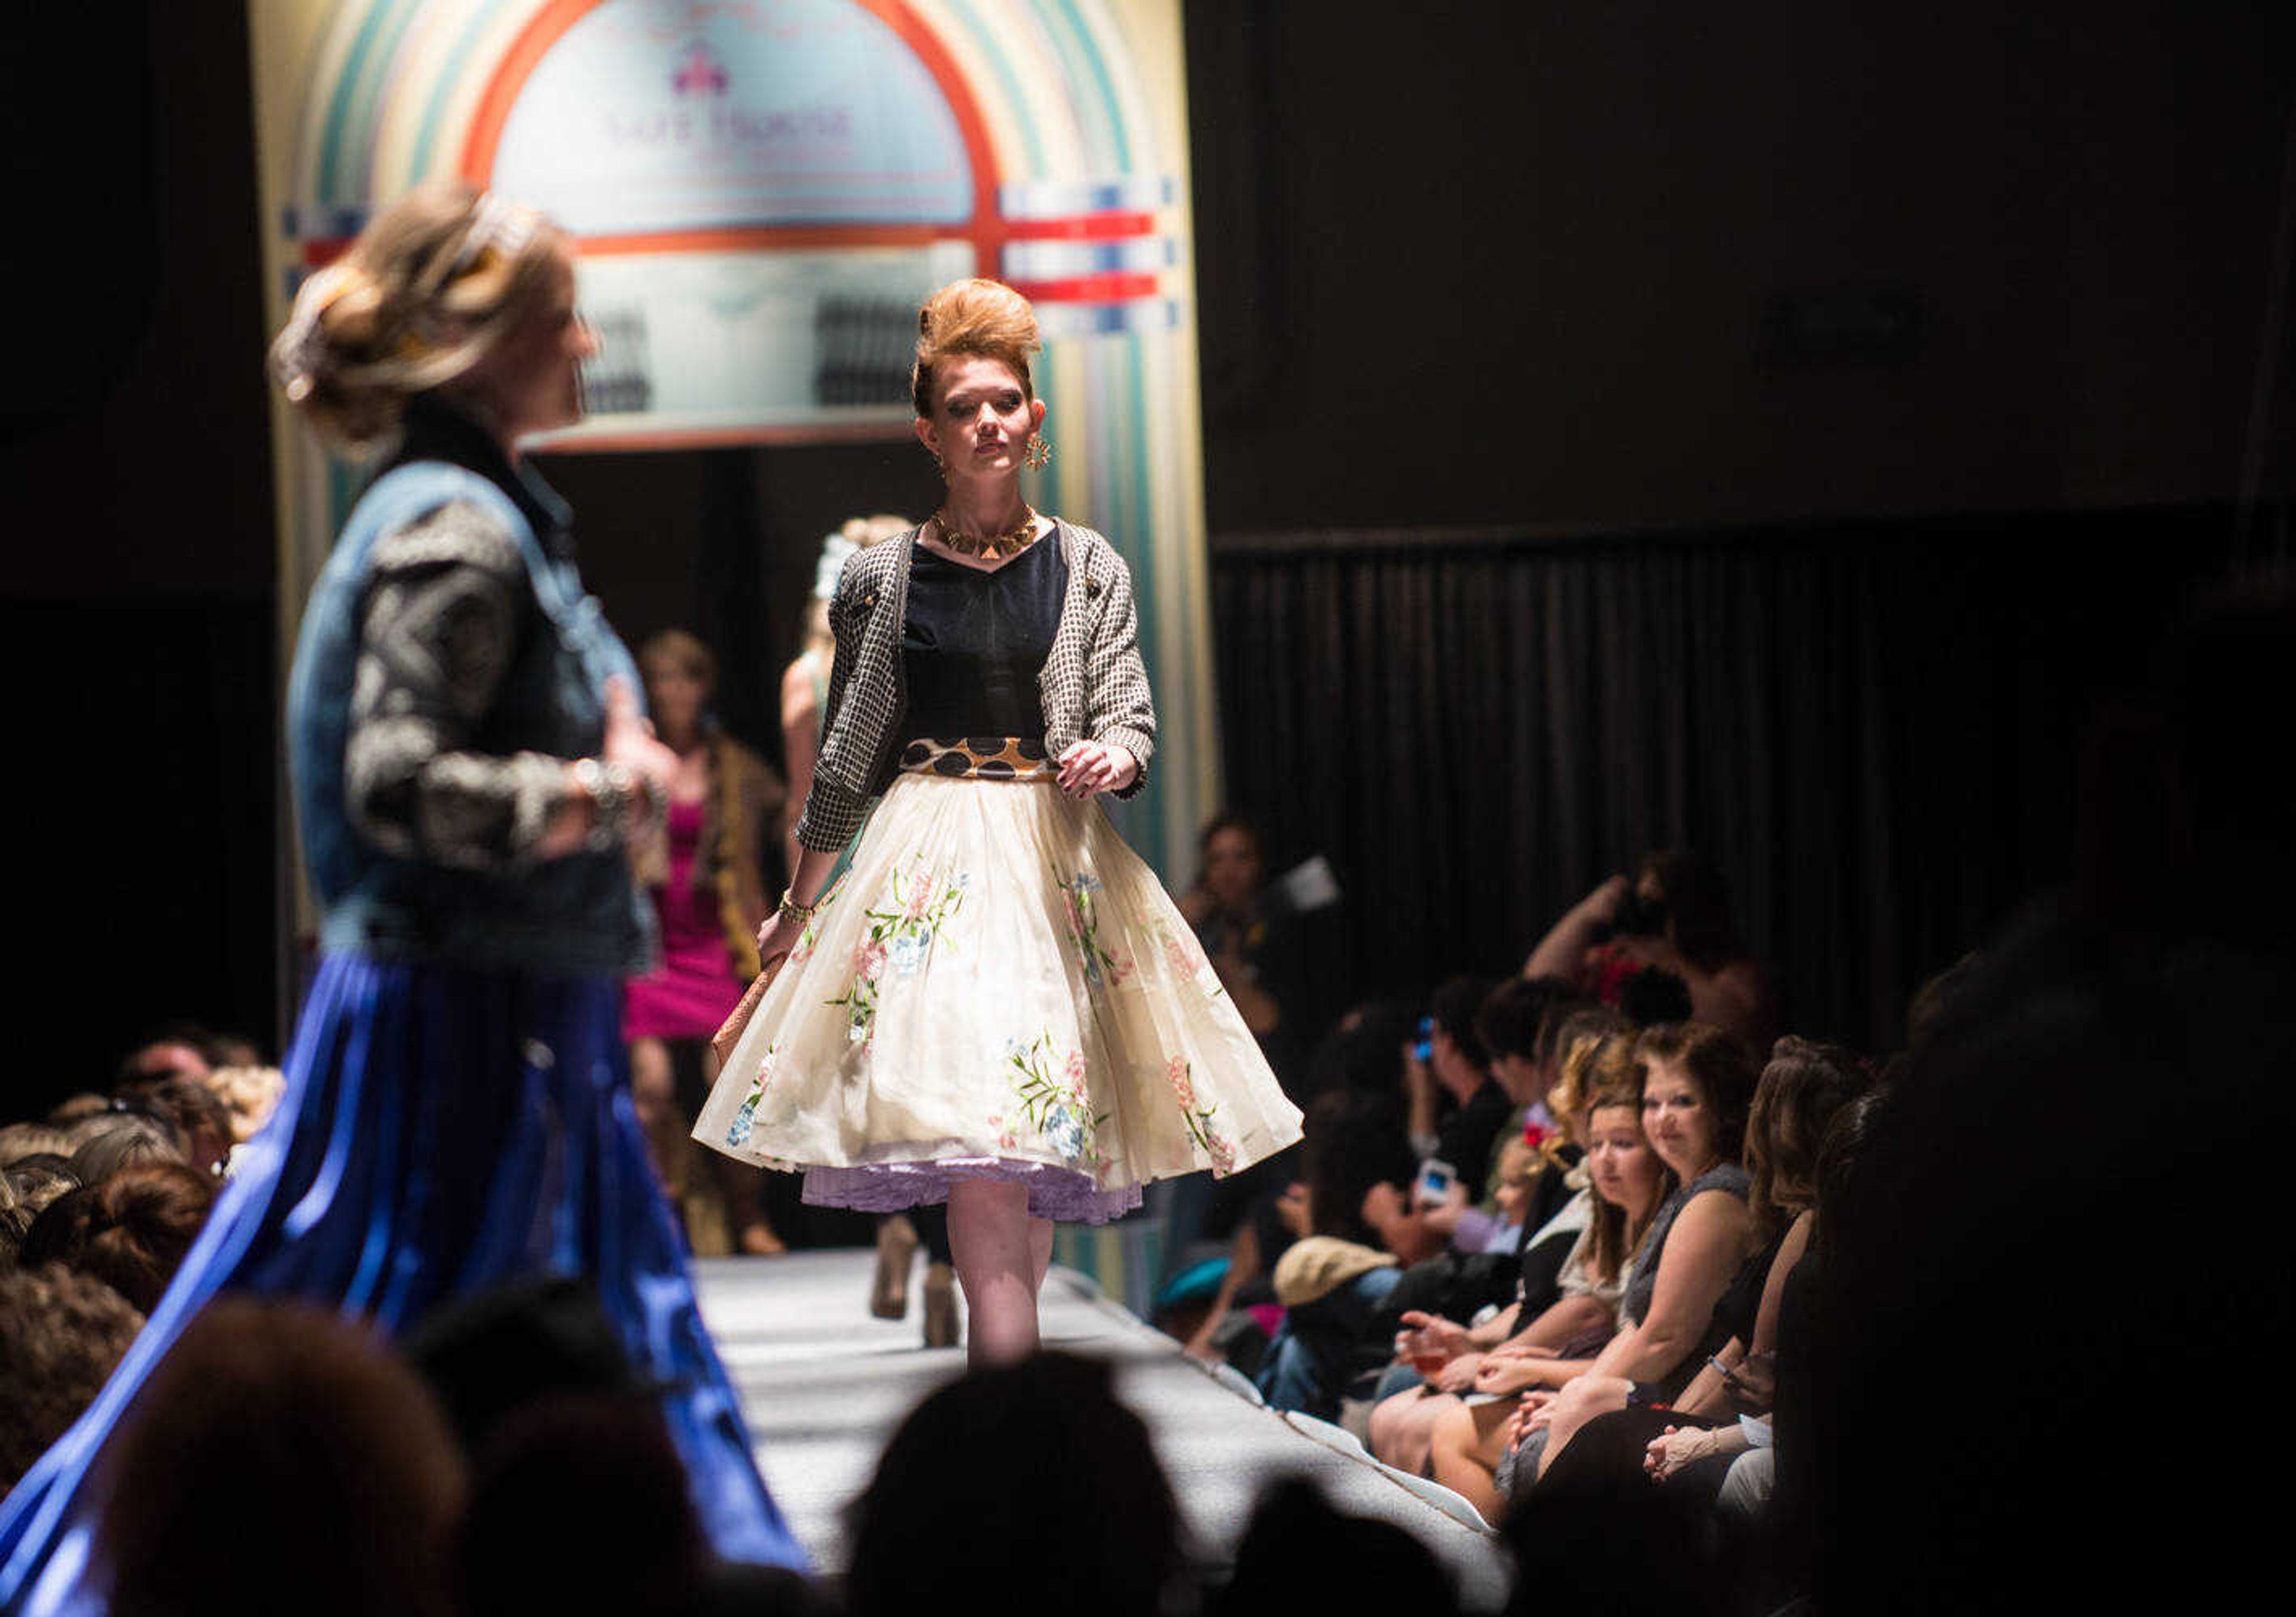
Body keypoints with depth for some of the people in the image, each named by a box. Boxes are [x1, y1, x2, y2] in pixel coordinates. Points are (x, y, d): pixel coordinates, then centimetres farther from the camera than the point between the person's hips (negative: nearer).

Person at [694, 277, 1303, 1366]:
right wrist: (798, 906, 17)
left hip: (1054, 855, 2)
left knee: (1028, 1161, 0)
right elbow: (844, 758, 12)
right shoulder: (881, 580, 5)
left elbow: (1128, 715, 5)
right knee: (981, 1160, -15)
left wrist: (1113, 757, -20)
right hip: (928, 860, -2)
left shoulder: (1087, 568, 8)